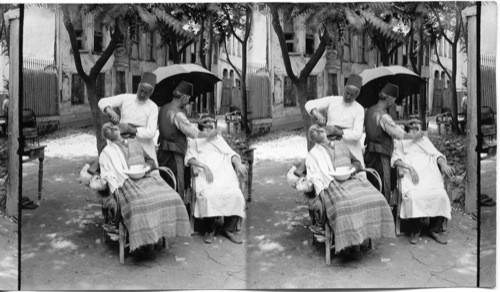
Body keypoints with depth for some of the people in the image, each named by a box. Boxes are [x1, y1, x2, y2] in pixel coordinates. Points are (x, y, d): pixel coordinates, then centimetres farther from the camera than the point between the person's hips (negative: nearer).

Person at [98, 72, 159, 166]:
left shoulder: (153, 107, -1)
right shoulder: (126, 98, 5)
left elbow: (151, 132, -10)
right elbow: (103, 102, 0)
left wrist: (131, 130, -23)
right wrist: (111, 111, -21)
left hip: (143, 145, -1)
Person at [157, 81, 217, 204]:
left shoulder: (164, 109, 9)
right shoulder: (177, 114, -19)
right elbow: (193, 132, -17)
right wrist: (209, 135, -1)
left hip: (163, 151, 9)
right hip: (174, 154, -9)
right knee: (177, 185, -1)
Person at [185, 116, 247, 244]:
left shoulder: (219, 139, 34)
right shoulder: (194, 139, 22)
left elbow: (230, 153, 21)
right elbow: (189, 158, 5)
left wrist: (238, 163, -3)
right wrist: (203, 165, -14)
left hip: (224, 173, 3)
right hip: (205, 175, -3)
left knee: (236, 195, -26)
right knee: (208, 195, -34)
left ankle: (229, 228, -11)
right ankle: (209, 230, -14)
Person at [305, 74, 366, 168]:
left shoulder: (359, 109, -1)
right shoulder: (332, 100, 5)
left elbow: (357, 134, -10)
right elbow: (309, 105, 0)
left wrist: (337, 132, -23)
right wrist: (318, 114, -22)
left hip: (350, 148, -1)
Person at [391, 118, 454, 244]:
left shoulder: (425, 139, 31)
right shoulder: (400, 141, 21)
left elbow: (436, 154, 18)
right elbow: (396, 159, 5)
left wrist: (443, 164, -6)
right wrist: (409, 167, -15)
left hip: (429, 173, 3)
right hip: (410, 174, -3)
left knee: (440, 195, -26)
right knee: (413, 196, -33)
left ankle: (435, 229, -10)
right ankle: (415, 230, -15)